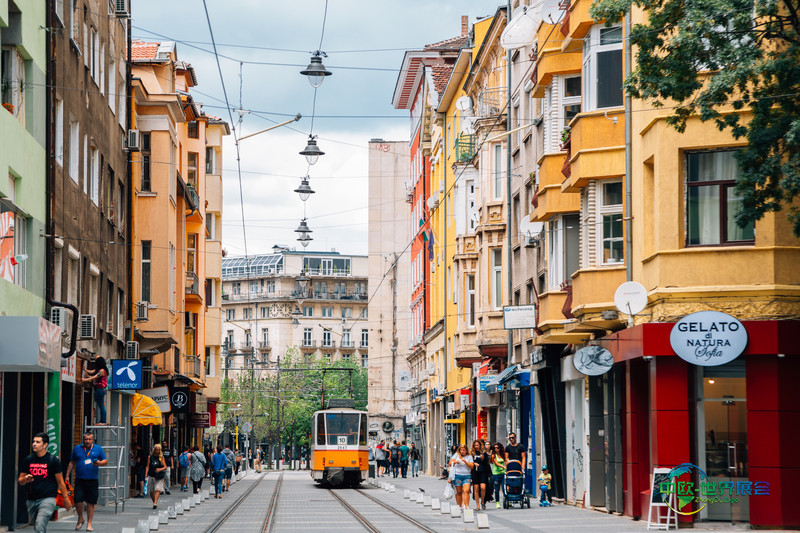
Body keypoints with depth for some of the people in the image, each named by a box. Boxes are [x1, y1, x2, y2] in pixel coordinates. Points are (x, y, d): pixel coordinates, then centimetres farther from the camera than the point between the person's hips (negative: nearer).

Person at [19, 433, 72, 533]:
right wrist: (25, 479, -9)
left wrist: (66, 499, 4)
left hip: (48, 499, -5)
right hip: (31, 500, 5)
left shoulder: (53, 460, -2)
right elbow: (20, 481, 14)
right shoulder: (28, 460, 8)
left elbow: (60, 482, 4)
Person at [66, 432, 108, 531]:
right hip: (80, 480, 0)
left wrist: (99, 463, -13)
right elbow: (72, 463, 17)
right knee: (78, 500, -10)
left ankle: (89, 523, 10)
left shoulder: (98, 449, 8)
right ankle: (80, 519, 15)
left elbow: (105, 461, 10)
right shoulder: (77, 449, 11)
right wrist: (67, 476, 12)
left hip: (93, 480, 0)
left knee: (91, 502, 1)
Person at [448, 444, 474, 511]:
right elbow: (450, 464, 7)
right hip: (457, 475, 0)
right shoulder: (456, 455, 10)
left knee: (466, 491, -14)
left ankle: (466, 506, -18)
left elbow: (471, 466, 2)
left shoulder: (469, 457, 11)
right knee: (459, 492, 2)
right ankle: (459, 506, 9)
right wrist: (454, 462, -14)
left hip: (467, 476, 0)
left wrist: (465, 461, -12)